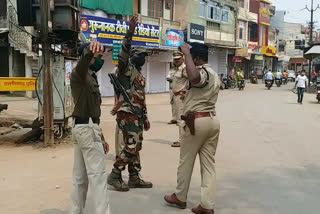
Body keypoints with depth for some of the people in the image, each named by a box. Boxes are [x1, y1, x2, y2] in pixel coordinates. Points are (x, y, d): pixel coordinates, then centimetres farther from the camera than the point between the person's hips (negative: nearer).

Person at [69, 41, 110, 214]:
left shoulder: (90, 77, 20)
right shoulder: (80, 74, -7)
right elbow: (82, 63, -35)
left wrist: (100, 137, 21)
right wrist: (89, 51, -58)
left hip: (82, 127, 10)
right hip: (87, 128, -10)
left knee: (80, 176, 13)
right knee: (98, 175, -7)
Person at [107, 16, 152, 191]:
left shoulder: (141, 77, 20)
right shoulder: (126, 70, -6)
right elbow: (123, 53, -26)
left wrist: (145, 117, 21)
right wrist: (130, 31, -34)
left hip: (137, 116, 9)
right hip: (127, 114, -9)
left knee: (135, 148, 11)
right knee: (130, 148, -10)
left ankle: (134, 178, 19)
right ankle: (114, 175, 3)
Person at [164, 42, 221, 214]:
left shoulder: (201, 72, -15)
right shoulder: (214, 74, 18)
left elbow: (193, 77, -38)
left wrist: (186, 53, -29)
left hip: (197, 121, -9)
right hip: (213, 120, 9)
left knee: (186, 161, 8)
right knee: (209, 163, 7)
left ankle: (180, 198, 24)